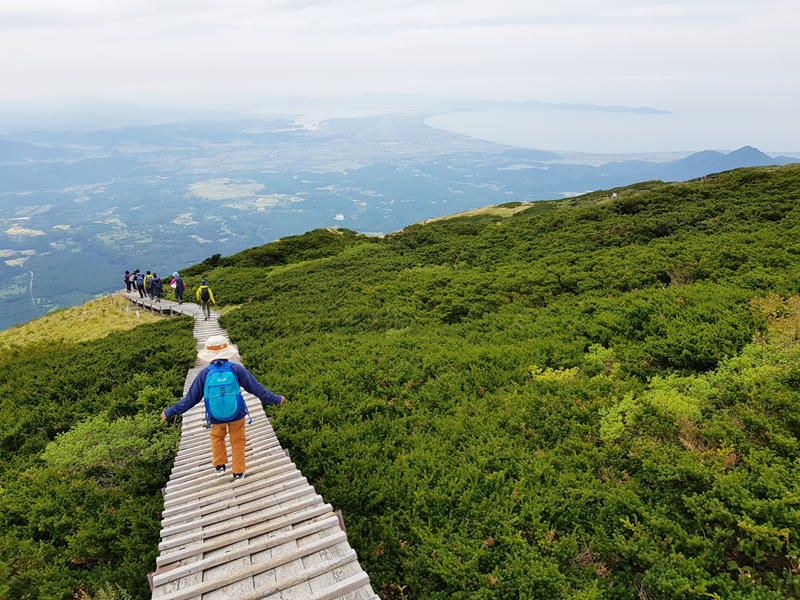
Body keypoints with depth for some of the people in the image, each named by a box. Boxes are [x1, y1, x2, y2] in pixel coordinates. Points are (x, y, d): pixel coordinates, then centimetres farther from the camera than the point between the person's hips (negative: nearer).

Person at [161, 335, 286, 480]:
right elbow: (255, 387, -11)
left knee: (217, 438, 30)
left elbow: (191, 398, -6)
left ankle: (219, 466, 40)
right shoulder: (236, 369, -16)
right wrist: (274, 399, -1)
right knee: (238, 441, 19)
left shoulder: (204, 374, -13)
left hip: (215, 417, 1)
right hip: (236, 414, -1)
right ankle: (238, 472, 28)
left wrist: (171, 411, 7)